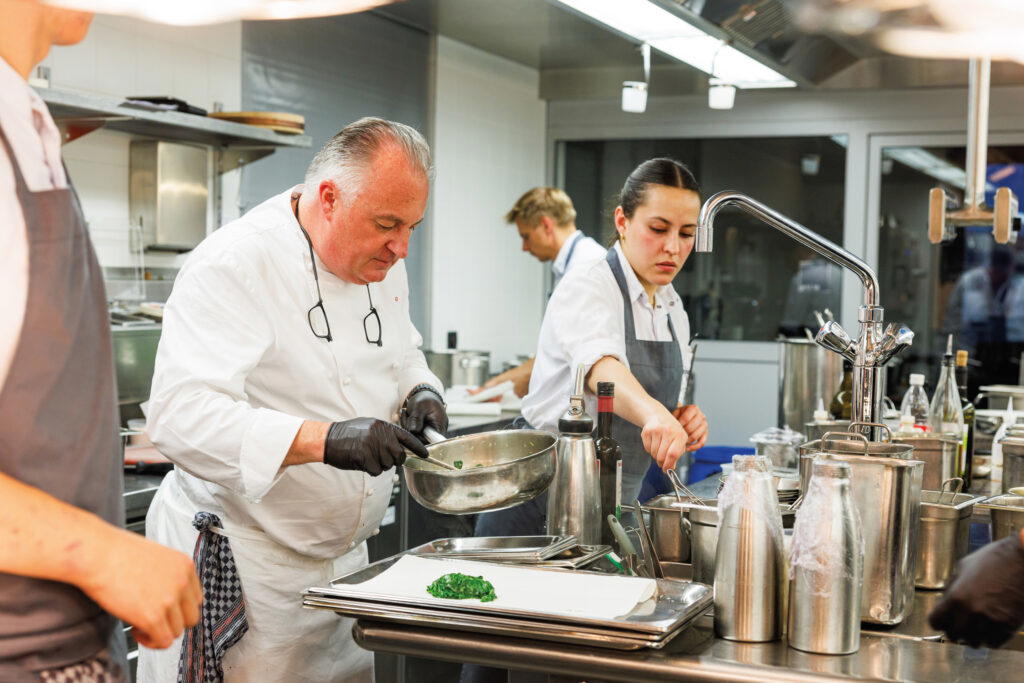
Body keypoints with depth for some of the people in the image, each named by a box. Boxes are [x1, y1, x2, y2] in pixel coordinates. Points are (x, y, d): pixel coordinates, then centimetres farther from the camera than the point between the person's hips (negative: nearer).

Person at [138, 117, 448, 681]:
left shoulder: (381, 263, 5)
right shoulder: (235, 265, -22)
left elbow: (404, 356, 22)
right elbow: (180, 414, -32)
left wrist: (419, 391, -3)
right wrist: (323, 440, -41)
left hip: (342, 559, 8)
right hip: (241, 566, -8)